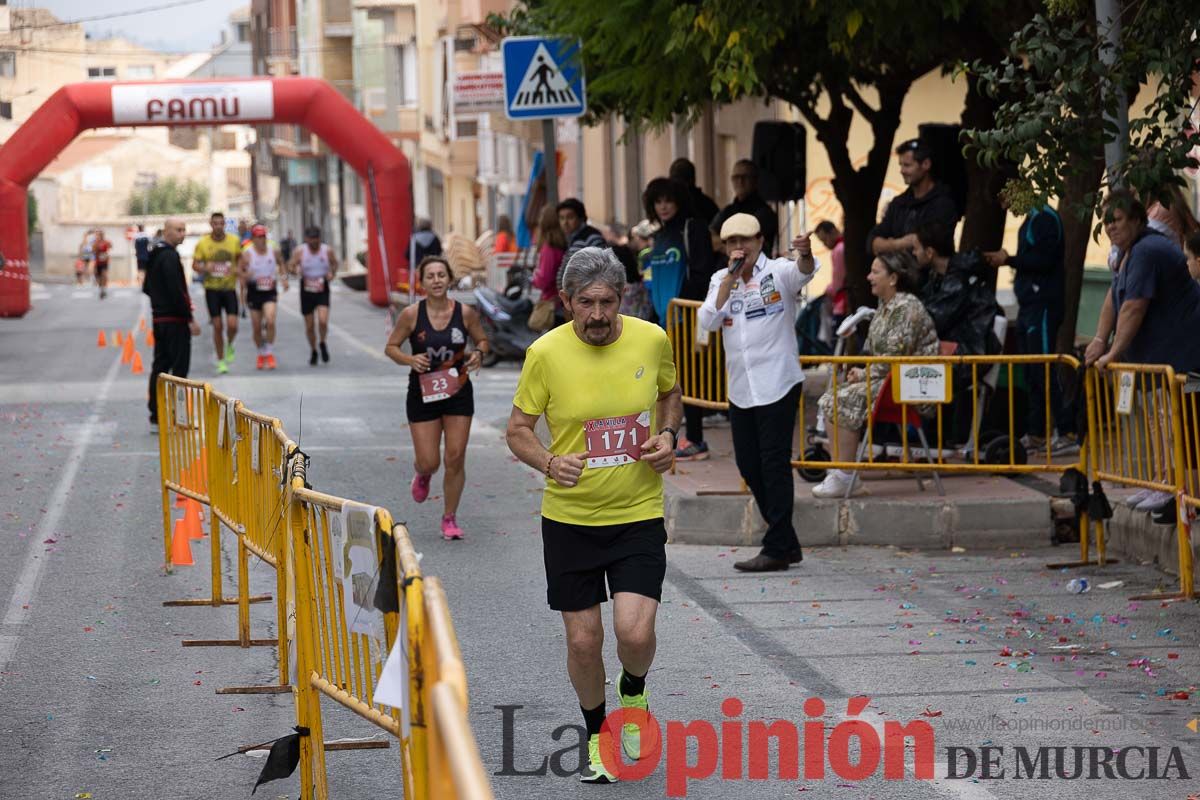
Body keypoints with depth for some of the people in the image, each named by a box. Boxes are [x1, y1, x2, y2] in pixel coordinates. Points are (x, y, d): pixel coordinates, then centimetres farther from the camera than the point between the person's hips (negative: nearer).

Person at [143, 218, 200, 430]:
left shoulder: (154, 255, 15)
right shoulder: (170, 256, -16)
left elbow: (147, 288, 23)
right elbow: (176, 290, -22)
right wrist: (190, 318, -18)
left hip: (159, 318, 10)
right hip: (174, 320, -10)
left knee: (160, 366, 12)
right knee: (179, 367, -4)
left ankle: (156, 417, 14)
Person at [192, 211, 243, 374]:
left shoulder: (234, 241, -1)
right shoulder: (203, 243, -4)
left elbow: (241, 259, 13)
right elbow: (195, 264, 2)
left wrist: (238, 269, -8)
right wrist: (204, 268, -20)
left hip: (229, 288, 1)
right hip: (212, 289, -1)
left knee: (232, 325, -10)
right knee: (218, 326, 1)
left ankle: (229, 346, 24)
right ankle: (220, 361, 15)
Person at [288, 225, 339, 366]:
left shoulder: (327, 250, -5)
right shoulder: (299, 251, -8)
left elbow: (334, 263, 13)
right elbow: (290, 267, -6)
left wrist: (332, 273, -8)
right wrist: (295, 270, -29)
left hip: (323, 290, -1)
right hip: (307, 291, 1)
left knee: (323, 321, -20)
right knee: (309, 326, 6)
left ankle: (323, 344, 9)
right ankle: (313, 351, 30)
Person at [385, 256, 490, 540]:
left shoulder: (466, 313, -5)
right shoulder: (412, 315, -9)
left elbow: (483, 340, 11)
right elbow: (391, 347, 0)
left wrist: (479, 354, -11)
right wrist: (410, 360, -19)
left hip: (458, 392, 1)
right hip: (423, 393, -1)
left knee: (455, 459, -1)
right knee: (428, 462, -1)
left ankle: (450, 518, 17)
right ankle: (422, 475, 39)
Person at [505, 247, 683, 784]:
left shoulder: (651, 341, -5)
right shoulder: (546, 353, -11)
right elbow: (518, 430, -2)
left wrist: (667, 435, -5)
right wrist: (550, 463, -23)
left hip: (639, 516, 0)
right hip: (570, 518, 0)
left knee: (635, 633, -14)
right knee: (583, 641, 4)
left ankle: (634, 691, 22)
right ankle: (597, 734, 31)